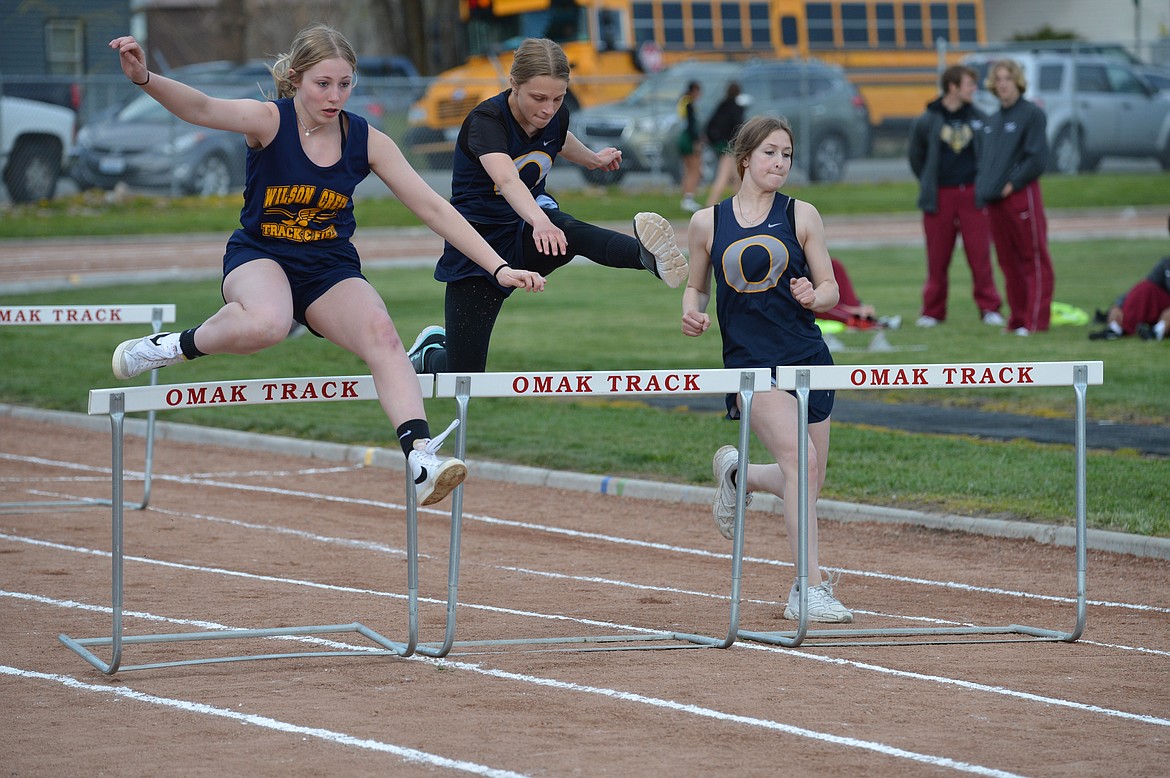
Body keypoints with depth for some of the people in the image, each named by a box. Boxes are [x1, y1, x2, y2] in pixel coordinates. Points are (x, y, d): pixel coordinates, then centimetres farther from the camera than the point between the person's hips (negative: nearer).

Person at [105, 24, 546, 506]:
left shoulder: (367, 141, -5)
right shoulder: (269, 121, -14)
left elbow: (432, 207, -4)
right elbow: (203, 109, -33)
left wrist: (498, 267, -11)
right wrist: (146, 79, -54)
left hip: (331, 270, 3)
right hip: (259, 257, -3)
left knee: (381, 332, -28)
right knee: (266, 324, -38)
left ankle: (420, 457, -39)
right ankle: (176, 347, -9)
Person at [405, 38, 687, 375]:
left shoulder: (555, 117, -7)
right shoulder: (485, 121, -26)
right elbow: (506, 180, -46)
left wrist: (592, 159, 39)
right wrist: (540, 221, -64)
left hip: (526, 234, 4)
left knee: (567, 231, -36)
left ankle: (650, 256, -64)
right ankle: (431, 351, 32)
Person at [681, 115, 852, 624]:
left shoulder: (800, 215, 4)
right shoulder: (708, 223, 5)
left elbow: (831, 290, 6)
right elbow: (696, 286, 17)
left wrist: (814, 296, -17)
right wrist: (692, 312, -5)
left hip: (808, 356, 3)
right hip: (750, 362, -3)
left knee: (809, 483, 8)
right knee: (800, 459, -22)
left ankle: (737, 474, 40)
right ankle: (809, 590, -21)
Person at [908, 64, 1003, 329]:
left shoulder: (979, 118, 7)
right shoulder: (926, 122, 1)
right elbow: (916, 159, 11)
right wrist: (929, 187, 9)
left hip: (972, 195, 1)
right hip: (940, 198, -1)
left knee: (980, 255, -3)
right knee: (937, 258, 3)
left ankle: (989, 308, 2)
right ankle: (932, 312, 11)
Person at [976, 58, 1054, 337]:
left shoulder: (1032, 114, -4)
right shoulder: (993, 120, 18)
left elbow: (1037, 158, -12)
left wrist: (1013, 184, -14)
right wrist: (982, 187, 7)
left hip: (1022, 196, -7)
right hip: (994, 200, 7)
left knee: (1034, 259, -4)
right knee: (1009, 262, 9)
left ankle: (1036, 321, -7)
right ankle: (1017, 319, 13)